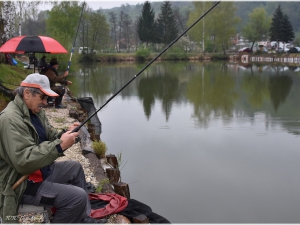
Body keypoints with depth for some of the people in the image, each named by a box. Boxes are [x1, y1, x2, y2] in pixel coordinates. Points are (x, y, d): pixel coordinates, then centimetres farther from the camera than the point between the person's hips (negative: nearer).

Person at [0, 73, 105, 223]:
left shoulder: (35, 111, 5)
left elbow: (48, 139, 13)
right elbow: (24, 162, -33)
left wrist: (66, 134, -8)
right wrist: (59, 146, -33)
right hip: (24, 184, -11)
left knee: (75, 168, 23)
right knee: (78, 197, -17)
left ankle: (84, 217, 27)